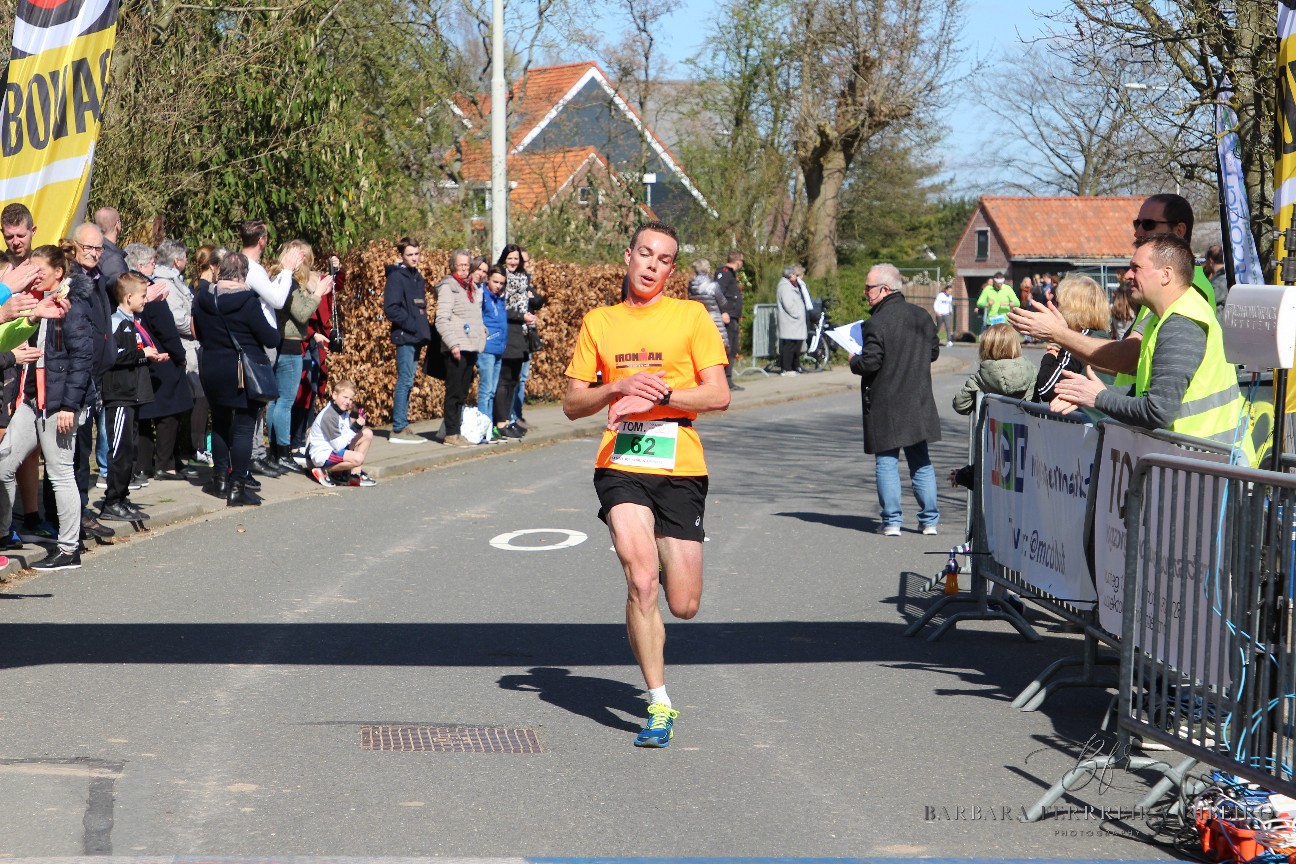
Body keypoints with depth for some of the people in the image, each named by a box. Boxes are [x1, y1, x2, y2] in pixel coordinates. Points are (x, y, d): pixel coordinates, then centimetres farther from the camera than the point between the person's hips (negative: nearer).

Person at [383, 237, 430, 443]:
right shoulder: (397, 277, -9)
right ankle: (398, 429, -6)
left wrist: (424, 328, 9)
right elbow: (391, 309, -17)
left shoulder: (417, 277, 17)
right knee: (405, 382, -8)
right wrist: (412, 325, -16)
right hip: (405, 336, -8)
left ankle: (401, 426, 16)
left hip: (416, 338, 8)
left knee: (407, 383, 11)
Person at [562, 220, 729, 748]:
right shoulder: (598, 322, 11)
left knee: (684, 605, 1)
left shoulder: (691, 316, 4)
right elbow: (572, 403, 11)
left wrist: (659, 396, -15)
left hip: (681, 470, 0)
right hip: (621, 467, 0)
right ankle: (659, 706, -9)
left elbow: (718, 396, -2)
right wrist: (619, 388, -7)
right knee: (641, 580, -19)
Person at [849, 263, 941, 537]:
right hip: (919, 401, 6)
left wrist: (854, 361, 0)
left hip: (884, 405, -6)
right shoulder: (922, 317, 5)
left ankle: (892, 521, 0)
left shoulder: (876, 323, -17)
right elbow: (934, 352, 13)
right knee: (921, 462, 13)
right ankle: (930, 520, 13)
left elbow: (870, 363, -20)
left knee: (887, 463, 2)